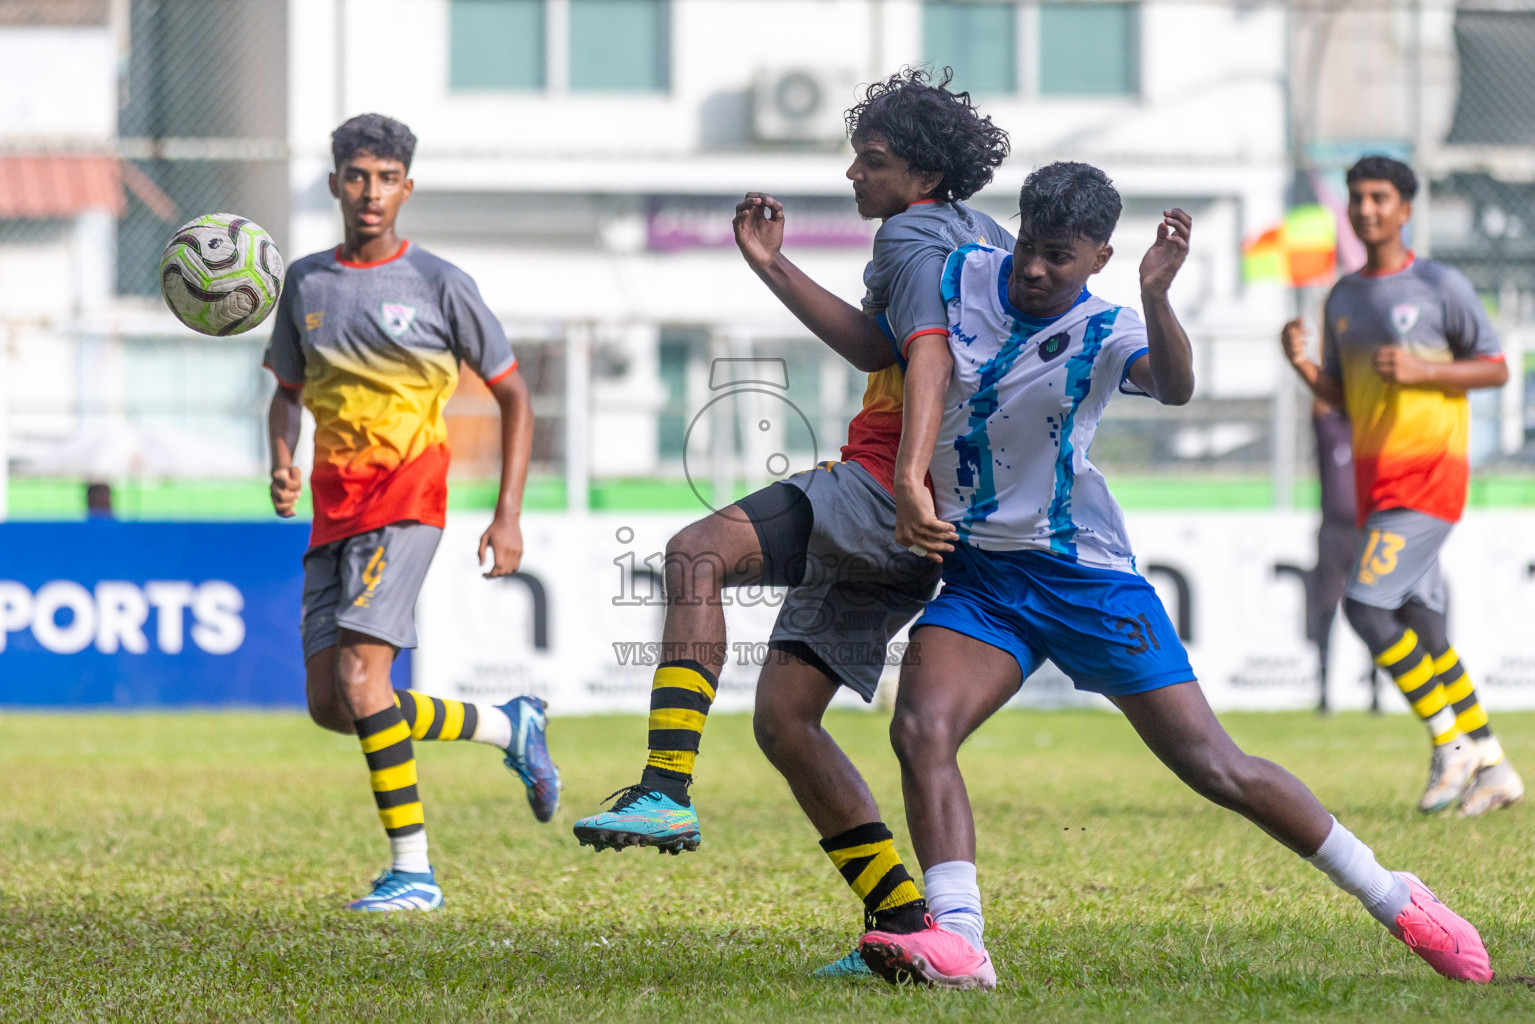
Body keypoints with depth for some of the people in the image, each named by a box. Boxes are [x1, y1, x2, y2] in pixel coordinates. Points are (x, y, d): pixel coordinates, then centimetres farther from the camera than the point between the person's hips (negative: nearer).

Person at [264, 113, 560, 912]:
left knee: (359, 674, -21)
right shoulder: (306, 283, 11)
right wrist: (281, 463, -1)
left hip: (407, 496, -6)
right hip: (334, 507, 6)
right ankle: (507, 727, 21)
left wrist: (508, 516, -4)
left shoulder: (439, 285, -2)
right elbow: (288, 392, 22)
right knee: (328, 703, 1)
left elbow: (513, 396, 4)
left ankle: (413, 871, -14)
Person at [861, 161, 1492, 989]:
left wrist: (1155, 298, -46)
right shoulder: (965, 275, 1)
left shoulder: (1105, 332, -7)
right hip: (977, 576, 3)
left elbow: (1174, 388, -27)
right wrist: (909, 479, -27)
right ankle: (957, 945, -27)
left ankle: (1395, 902, 10)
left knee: (1215, 767, -2)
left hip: (1084, 573, -3)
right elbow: (927, 365, -11)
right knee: (919, 731, -22)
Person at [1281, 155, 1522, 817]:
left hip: (1429, 471, -7)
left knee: (1366, 606, -18)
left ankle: (1449, 743, -6)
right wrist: (1301, 365, -1)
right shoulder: (1343, 298, 14)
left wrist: (1420, 370, -17)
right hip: (1375, 480, 7)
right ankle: (1492, 769, 13)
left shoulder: (1440, 285, -5)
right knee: (1423, 627, 6)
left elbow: (1495, 368, -3)